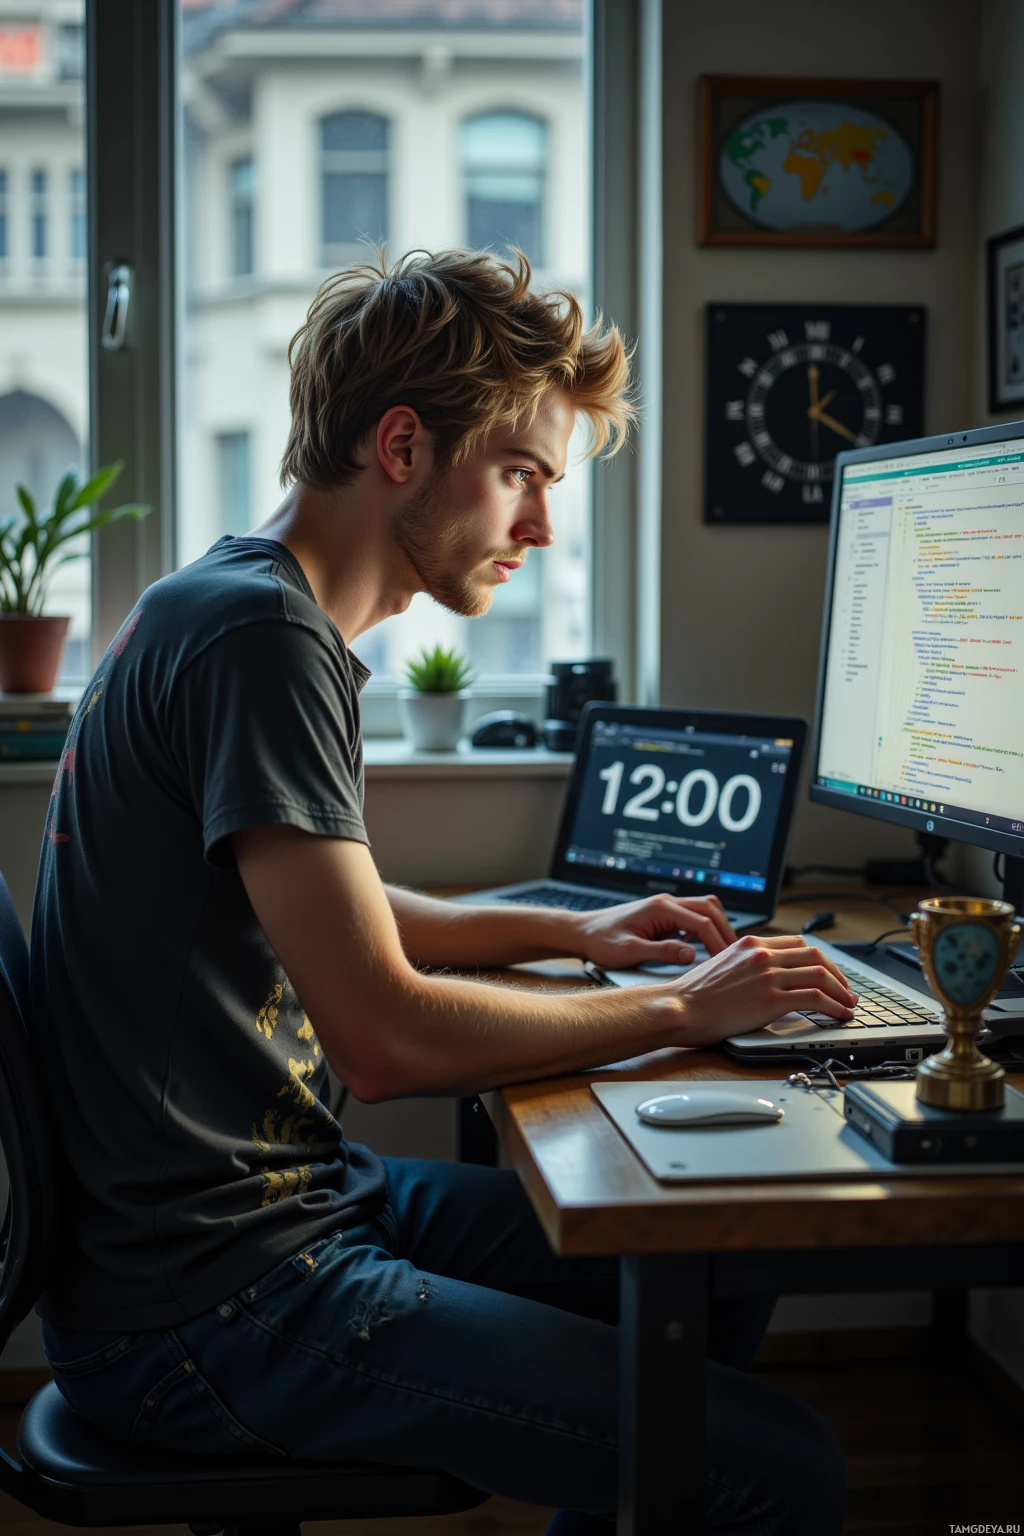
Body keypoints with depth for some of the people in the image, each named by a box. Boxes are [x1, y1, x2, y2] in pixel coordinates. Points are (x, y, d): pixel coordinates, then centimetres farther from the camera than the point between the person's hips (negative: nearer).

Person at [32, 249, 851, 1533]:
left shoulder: (264, 615, 13)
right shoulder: (258, 636, -19)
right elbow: (387, 1038, -23)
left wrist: (569, 932, 19)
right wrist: (678, 1011, -10)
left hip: (296, 1197, 10)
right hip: (196, 1314, -10)